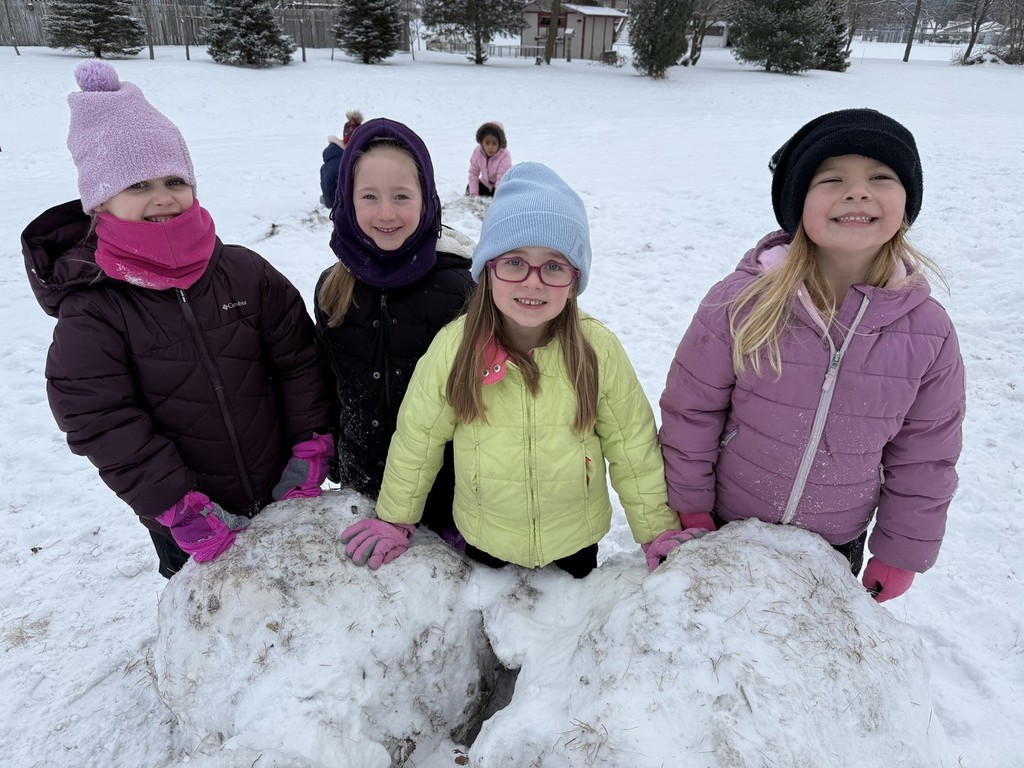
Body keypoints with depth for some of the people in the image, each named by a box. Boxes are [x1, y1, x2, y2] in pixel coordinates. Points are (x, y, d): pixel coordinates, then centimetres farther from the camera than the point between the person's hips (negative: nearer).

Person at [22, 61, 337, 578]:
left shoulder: (244, 272, -6)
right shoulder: (90, 311, -13)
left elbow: (298, 358, -3)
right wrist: (178, 507, -21)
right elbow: (101, 422, -16)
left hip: (284, 493, 2)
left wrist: (310, 447, -8)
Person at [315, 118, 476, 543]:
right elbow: (327, 388, 9)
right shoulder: (333, 288, -3)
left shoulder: (457, 285, -16)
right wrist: (330, 464, 13)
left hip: (445, 486, -3)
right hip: (363, 483, 4)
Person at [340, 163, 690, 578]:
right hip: (483, 540, 1)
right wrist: (394, 519, 5)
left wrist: (658, 530, -1)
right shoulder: (454, 346, -20)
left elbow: (631, 445, -9)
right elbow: (418, 436, -6)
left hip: (577, 541, 0)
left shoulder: (598, 349, -21)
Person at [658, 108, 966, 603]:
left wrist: (900, 553, 3)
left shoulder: (927, 331, -14)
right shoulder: (741, 303, -23)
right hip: (726, 527, -1)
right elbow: (690, 411, -12)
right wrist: (689, 507, -5)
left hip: (837, 544, 2)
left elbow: (924, 456, -2)